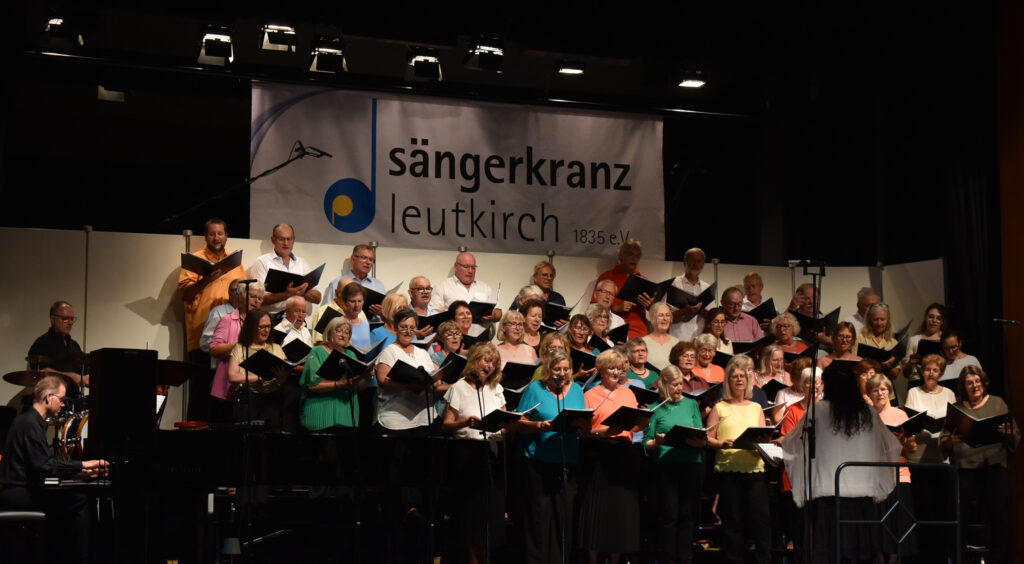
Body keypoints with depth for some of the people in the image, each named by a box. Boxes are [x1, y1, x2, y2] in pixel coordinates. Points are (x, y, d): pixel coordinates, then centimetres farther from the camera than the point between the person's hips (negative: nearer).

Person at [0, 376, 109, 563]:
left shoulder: (29, 420, 18)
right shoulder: (30, 423, -14)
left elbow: (43, 465, 21)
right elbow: (45, 466, -21)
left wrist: (77, 473, 14)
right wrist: (82, 465, -15)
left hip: (15, 493, 10)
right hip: (17, 494, -10)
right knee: (78, 502, -14)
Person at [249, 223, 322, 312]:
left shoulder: (302, 263, 17)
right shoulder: (262, 262, 5)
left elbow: (317, 298, 11)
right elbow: (258, 298, -8)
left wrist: (302, 291, -8)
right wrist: (287, 294, -18)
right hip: (273, 315, -2)